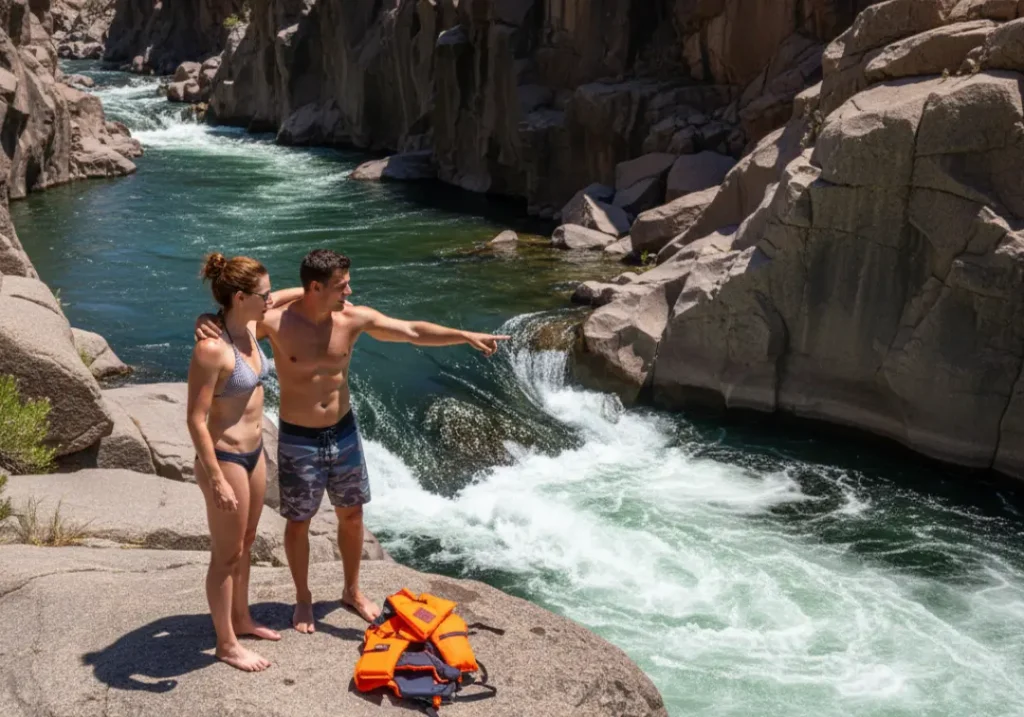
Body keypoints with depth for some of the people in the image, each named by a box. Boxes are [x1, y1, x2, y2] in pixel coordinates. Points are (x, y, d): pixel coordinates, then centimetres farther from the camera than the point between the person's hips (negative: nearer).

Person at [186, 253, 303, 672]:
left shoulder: (248, 327, -2)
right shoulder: (211, 348, -26)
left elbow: (274, 301, 24)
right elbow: (195, 420, -24)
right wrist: (216, 480, -25)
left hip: (254, 452, 9)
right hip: (225, 459, -9)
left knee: (245, 545, 24)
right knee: (226, 555, 7)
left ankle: (241, 619, 43)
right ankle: (226, 644, 23)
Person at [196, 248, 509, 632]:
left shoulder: (354, 318, -10)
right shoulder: (277, 322, -18)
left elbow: (414, 332, -11)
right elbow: (226, 318, -9)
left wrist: (467, 336, -18)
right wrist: (204, 321, -34)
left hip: (343, 432, 4)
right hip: (298, 440, -3)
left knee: (351, 514, 16)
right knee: (299, 522, 11)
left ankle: (352, 591, 38)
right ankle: (303, 599, 33)